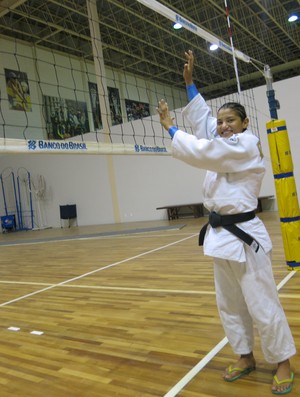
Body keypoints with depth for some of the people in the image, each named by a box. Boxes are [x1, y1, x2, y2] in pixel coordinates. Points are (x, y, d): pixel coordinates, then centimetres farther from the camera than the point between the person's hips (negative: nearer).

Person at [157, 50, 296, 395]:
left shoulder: (246, 145, -12)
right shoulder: (225, 144, 14)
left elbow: (198, 151, -16)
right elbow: (201, 119, 20)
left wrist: (169, 127, -4)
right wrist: (189, 81, 16)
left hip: (244, 236, -9)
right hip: (220, 234, 9)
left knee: (262, 304, 1)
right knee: (229, 304, 15)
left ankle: (283, 363, 20)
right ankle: (245, 357, 30)